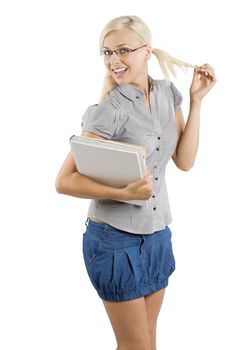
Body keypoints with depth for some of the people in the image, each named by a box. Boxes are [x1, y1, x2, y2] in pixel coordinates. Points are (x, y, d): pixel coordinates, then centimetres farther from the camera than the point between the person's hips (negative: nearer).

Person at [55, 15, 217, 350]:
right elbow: (64, 181, -18)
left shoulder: (167, 93, 3)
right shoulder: (109, 111, -17)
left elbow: (184, 160, 1)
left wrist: (196, 100, -2)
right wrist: (124, 193, -30)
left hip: (157, 234, 6)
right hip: (115, 238, -6)